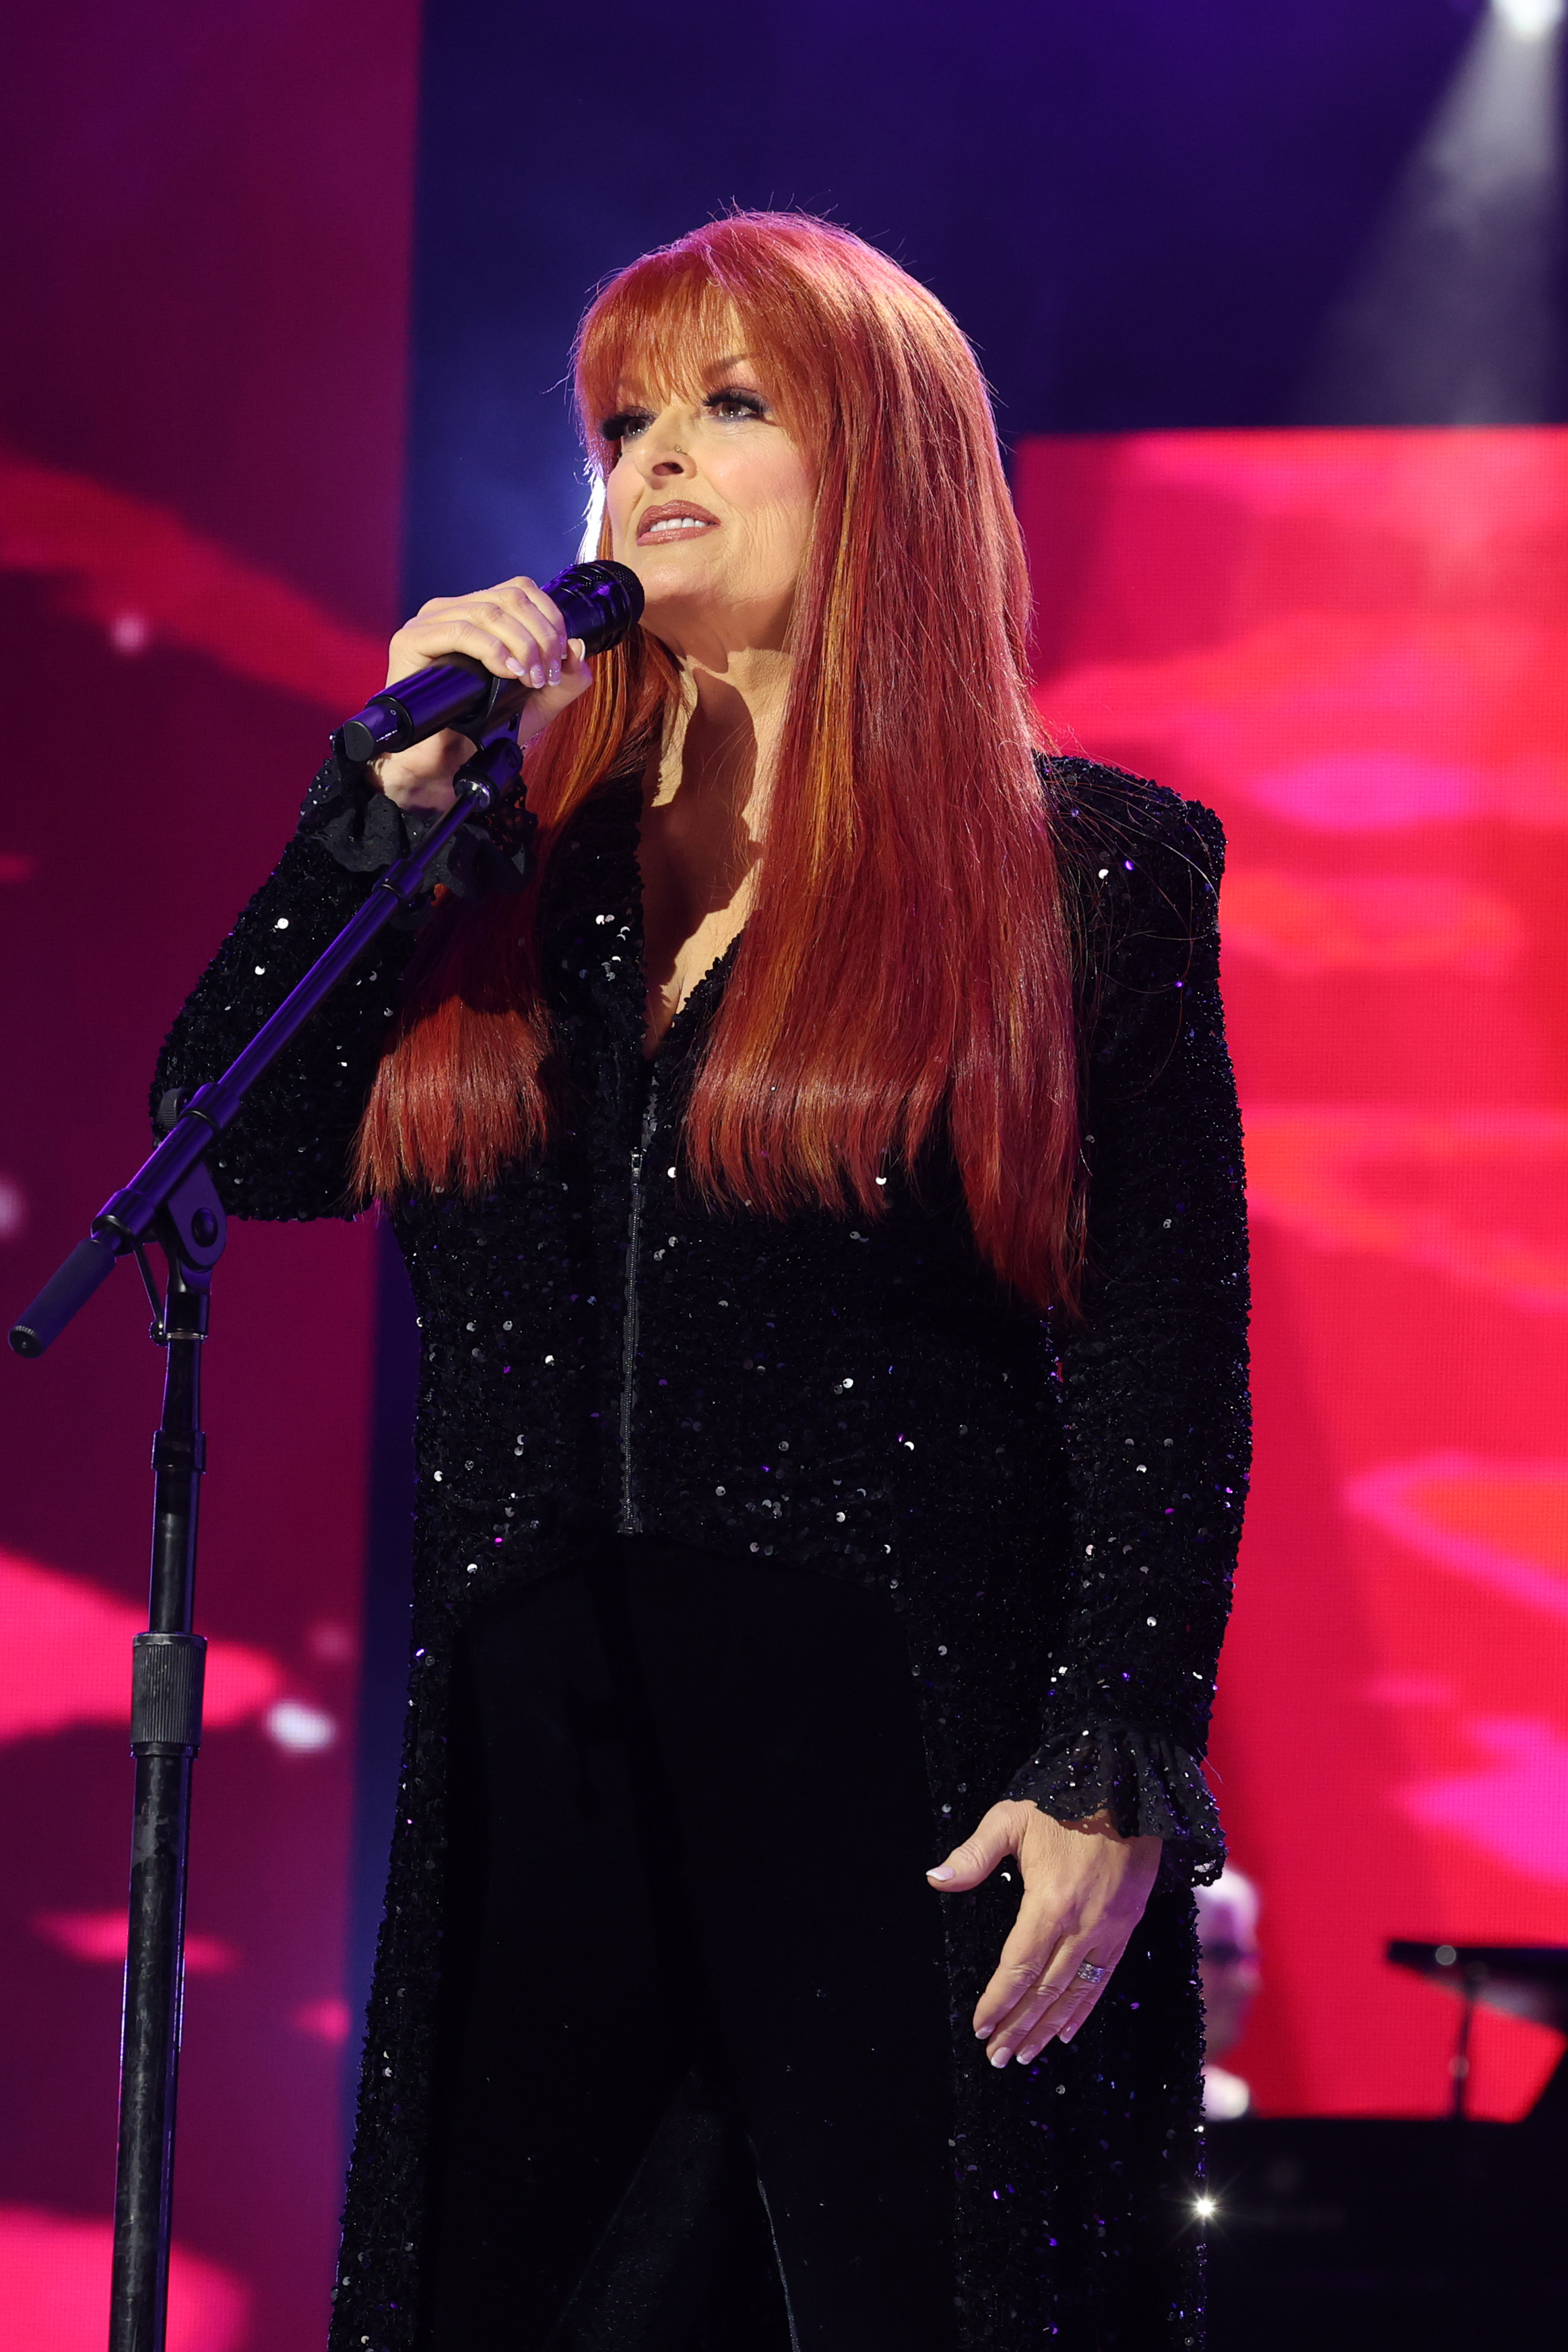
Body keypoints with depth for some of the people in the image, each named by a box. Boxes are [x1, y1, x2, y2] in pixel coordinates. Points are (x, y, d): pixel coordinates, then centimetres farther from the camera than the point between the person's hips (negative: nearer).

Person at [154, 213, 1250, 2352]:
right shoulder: (524, 857, 14)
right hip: (552, 1760, 4)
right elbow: (243, 1153, 4)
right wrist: (395, 792, -3)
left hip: (918, 1769, -4)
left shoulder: (1089, 872, 1)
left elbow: (1169, 1367, -3)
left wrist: (1118, 1775, -12)